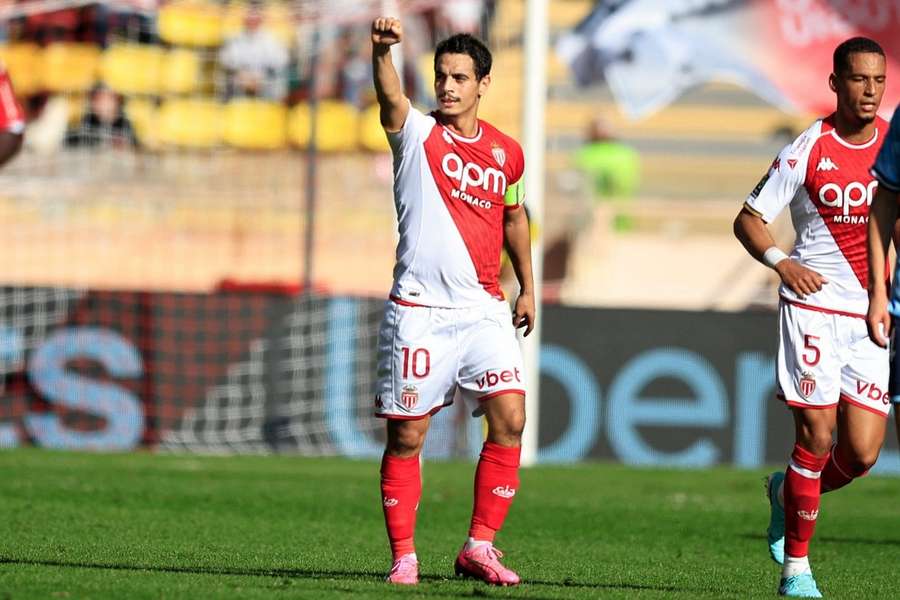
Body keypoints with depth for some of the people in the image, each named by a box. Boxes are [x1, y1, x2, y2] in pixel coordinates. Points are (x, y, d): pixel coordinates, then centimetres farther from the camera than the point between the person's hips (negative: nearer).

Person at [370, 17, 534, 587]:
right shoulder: (417, 133, -2)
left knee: (510, 418, -11)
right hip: (419, 311, -3)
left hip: (484, 311, 3)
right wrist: (382, 51, -45)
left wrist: (527, 287, 24)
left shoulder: (507, 153, 9)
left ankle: (480, 546, -1)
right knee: (406, 436, 0)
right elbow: (391, 98, -24)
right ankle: (403, 555, 10)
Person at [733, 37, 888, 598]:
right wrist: (781, 261, -16)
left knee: (862, 453, -4)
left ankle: (789, 492, 28)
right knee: (817, 439, -9)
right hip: (812, 307, -3)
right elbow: (748, 219, 2)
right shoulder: (807, 151, -5)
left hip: (871, 317, 3)